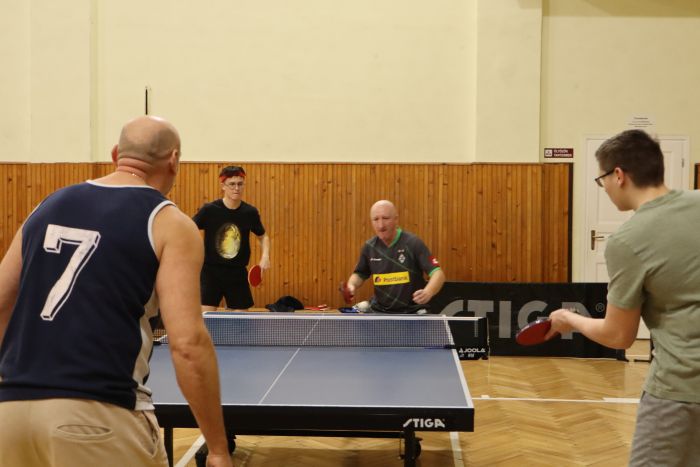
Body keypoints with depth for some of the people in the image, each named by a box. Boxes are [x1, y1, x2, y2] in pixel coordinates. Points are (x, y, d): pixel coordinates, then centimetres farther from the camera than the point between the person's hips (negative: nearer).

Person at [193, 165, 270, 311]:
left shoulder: (250, 212, -2)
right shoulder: (209, 210, -9)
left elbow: (263, 236, 15)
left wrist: (265, 256, -2)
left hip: (238, 273, 3)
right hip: (211, 271, -2)